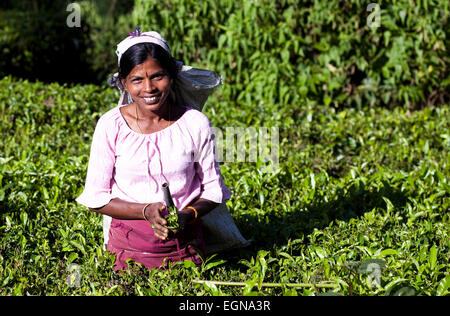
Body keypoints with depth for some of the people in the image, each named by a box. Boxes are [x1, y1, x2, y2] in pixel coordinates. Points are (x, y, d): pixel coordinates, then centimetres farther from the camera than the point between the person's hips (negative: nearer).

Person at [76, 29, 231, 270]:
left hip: (185, 243, 1)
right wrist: (146, 211, -20)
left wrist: (187, 215, -18)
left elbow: (214, 189, 2)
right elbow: (96, 198, -5)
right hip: (129, 242, -1)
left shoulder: (195, 124, -7)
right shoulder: (111, 126, -8)